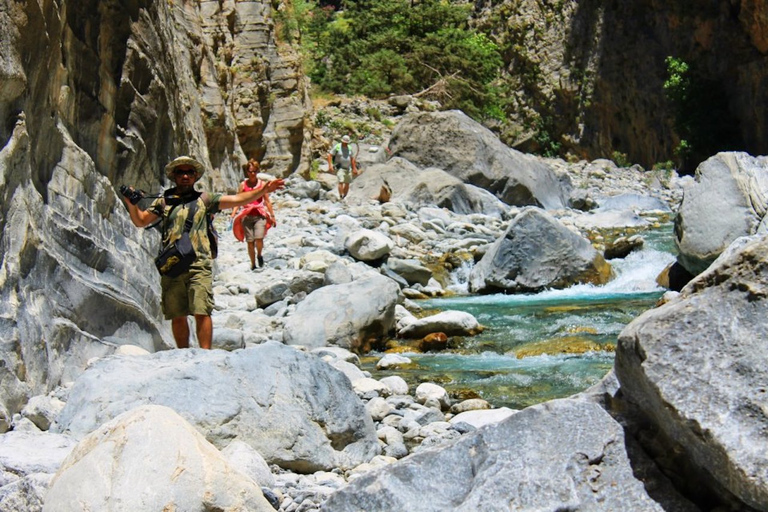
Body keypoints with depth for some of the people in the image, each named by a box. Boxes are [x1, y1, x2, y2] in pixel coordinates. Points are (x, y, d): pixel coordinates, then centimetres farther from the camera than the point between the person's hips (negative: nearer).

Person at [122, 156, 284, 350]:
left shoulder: (204, 200, 14)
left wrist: (262, 191, -1)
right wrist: (131, 204, -3)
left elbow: (237, 200, 10)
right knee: (177, 316, 6)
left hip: (199, 265, -2)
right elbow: (140, 221, 15)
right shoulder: (163, 202, 17)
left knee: (202, 312, -11)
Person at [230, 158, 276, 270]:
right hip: (247, 216, 1)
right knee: (250, 242, 1)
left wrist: (272, 216, 8)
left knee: (259, 239, -19)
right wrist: (233, 215, -7)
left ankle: (259, 255, 10)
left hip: (260, 215, -1)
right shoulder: (243, 185, 6)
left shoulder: (262, 184, 5)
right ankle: (253, 264, 15)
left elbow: (267, 201, 9)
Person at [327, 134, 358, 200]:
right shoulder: (337, 147, -8)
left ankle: (344, 198, 19)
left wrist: (354, 169, 13)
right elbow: (330, 155, -9)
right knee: (341, 182, -21)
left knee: (347, 184, 7)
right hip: (340, 168, -5)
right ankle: (341, 198, -24)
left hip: (348, 168, 5)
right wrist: (330, 165, -21)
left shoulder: (349, 148, 6)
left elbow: (352, 159, 14)